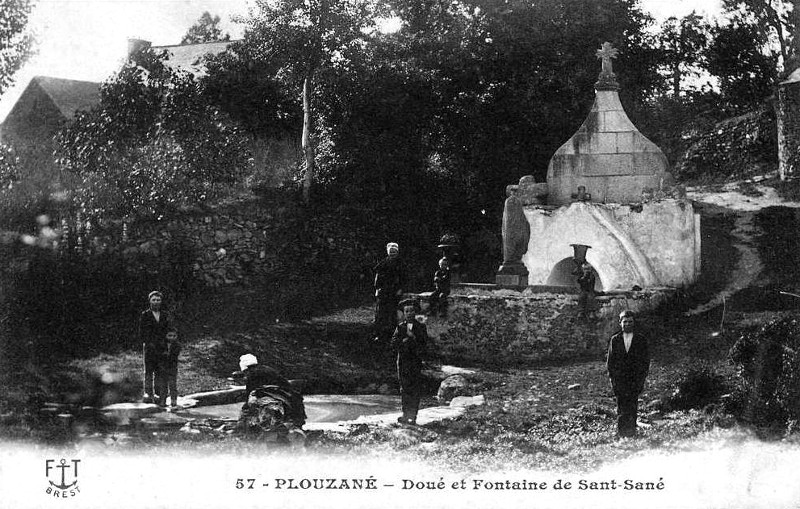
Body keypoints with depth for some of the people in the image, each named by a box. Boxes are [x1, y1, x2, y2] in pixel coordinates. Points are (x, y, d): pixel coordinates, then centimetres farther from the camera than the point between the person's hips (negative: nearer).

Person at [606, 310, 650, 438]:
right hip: (619, 378, 1)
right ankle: (621, 433, -4)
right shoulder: (615, 340, 10)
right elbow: (610, 360, 11)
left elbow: (646, 360, 7)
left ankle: (631, 432, -1)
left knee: (632, 406, -6)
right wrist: (612, 377, 2)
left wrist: (642, 377, -2)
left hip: (636, 378, -1)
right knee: (621, 407, -5)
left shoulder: (641, 339, 7)